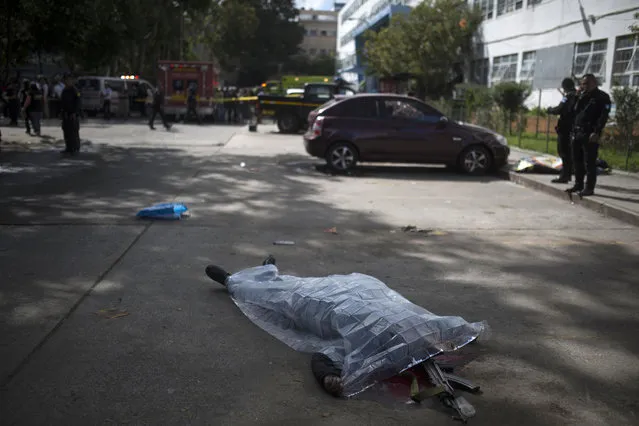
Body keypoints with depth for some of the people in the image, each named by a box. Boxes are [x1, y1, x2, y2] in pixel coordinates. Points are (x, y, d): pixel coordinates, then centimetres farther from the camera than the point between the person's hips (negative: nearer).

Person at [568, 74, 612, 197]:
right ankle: (578, 184, 20)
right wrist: (580, 97, 1)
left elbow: (603, 116, -11)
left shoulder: (602, 97, -2)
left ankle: (589, 188, -4)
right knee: (577, 160, 11)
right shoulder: (583, 96, 20)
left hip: (590, 134, -7)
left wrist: (596, 132, -21)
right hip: (577, 133, 7)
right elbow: (575, 111, 12)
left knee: (589, 162, -7)